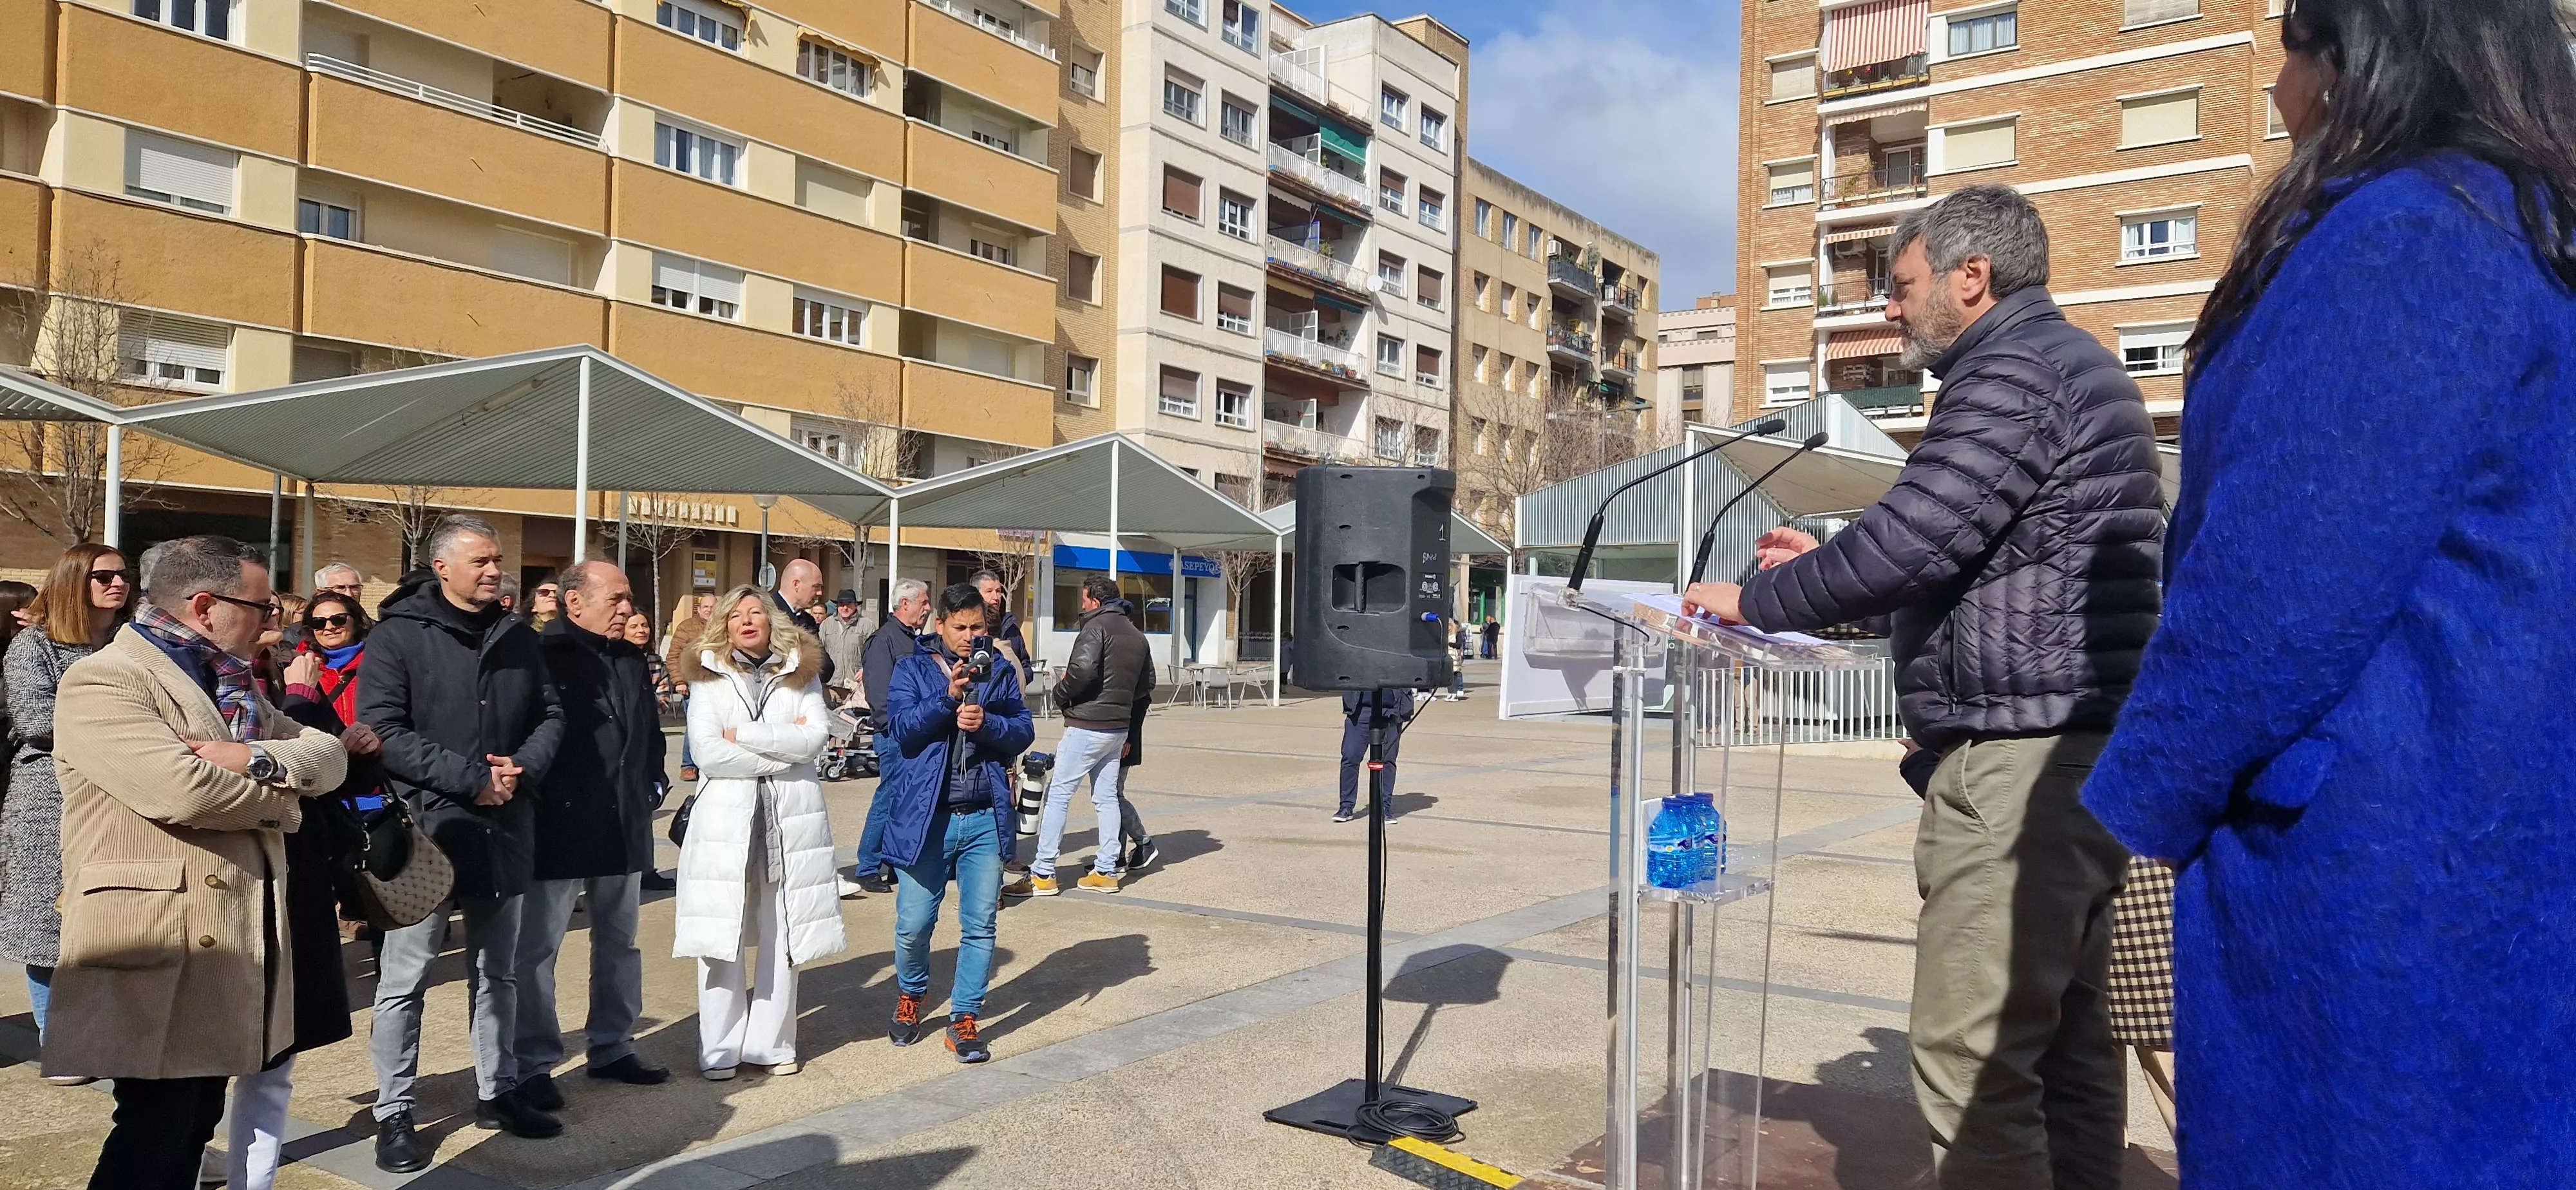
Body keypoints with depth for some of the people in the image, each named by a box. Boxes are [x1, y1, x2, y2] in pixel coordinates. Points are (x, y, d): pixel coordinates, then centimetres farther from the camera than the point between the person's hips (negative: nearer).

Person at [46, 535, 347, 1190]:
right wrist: (280, 796, -8)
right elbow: (184, 790, -26)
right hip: (159, 959, -8)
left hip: (230, 949, 8)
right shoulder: (102, 681, -12)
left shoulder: (232, 686, 17)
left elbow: (329, 754, 7)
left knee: (195, 1125, 16)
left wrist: (257, 760, -14)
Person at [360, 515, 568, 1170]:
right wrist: (470, 777, -19)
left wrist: (524, 766, -9)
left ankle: (496, 1091, 29)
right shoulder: (396, 636, -8)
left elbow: (550, 716, 11)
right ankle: (394, 1114, 15)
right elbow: (383, 732, -15)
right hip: (426, 828, -5)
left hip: (506, 829, 5)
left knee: (498, 971, 16)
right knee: (405, 979, 3)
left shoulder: (518, 637, 9)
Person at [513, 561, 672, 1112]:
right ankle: (534, 1063, 12)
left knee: (620, 940, 15)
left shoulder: (632, 660, 12)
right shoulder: (543, 655, -11)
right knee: (538, 947, 2)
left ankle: (612, 1047, 28)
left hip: (624, 825, 7)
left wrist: (652, 786, 12)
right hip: (559, 828, -7)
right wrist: (536, 798, -21)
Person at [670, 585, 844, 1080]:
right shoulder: (710, 677, 5)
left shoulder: (801, 673, 8)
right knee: (722, 935, 0)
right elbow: (707, 751, -9)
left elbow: (814, 738, -7)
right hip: (726, 816, -1)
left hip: (790, 817, 1)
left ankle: (771, 1042, 15)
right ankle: (720, 1048, 9)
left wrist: (742, 734, -10)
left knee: (782, 934, 5)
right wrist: (782, 751, -8)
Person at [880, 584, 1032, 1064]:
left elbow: (1023, 732, 2)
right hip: (926, 816, -1)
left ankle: (964, 1019, 15)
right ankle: (910, 997, 33)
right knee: (913, 925, 4)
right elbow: (903, 729, -9)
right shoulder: (912, 669, 4)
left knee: (980, 925, 3)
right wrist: (948, 697, -21)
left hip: (985, 817, 2)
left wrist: (986, 723, -16)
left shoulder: (1001, 672, 9)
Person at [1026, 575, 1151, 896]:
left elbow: (1083, 668, -26)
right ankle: (1106, 871, 14)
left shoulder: (1096, 627, -12)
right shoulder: (1138, 636, 14)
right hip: (1118, 728, 8)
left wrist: (1061, 693, -11)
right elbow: (1147, 682, 18)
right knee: (1106, 797, 13)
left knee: (1058, 795, -3)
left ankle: (1042, 874, -2)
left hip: (1086, 726, -8)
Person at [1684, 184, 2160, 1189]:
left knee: (1972, 1062, -9)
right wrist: (1826, 567, 22)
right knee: (2065, 1041, 15)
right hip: (2078, 748, 11)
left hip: (2018, 755, -11)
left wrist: (1758, 600, -6)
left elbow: (1909, 543, -20)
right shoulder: (2068, 363, 22)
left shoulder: (2014, 373, -12)